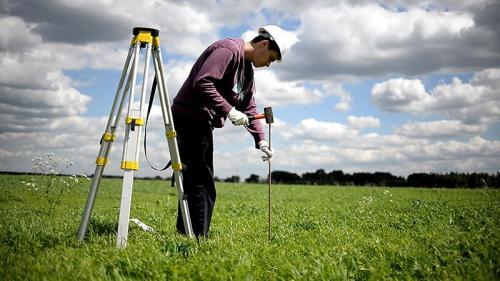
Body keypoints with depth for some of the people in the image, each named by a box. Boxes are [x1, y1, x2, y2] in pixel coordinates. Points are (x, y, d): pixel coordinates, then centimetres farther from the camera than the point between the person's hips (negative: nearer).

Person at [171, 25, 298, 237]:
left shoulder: (247, 68, 17)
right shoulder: (228, 50, -14)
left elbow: (249, 107, 17)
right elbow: (202, 82, -24)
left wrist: (261, 140, 8)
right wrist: (229, 110, -23)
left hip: (201, 121, 10)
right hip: (188, 116, -10)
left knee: (194, 181, 12)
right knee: (202, 184, -11)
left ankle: (184, 235, 19)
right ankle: (198, 238, -9)